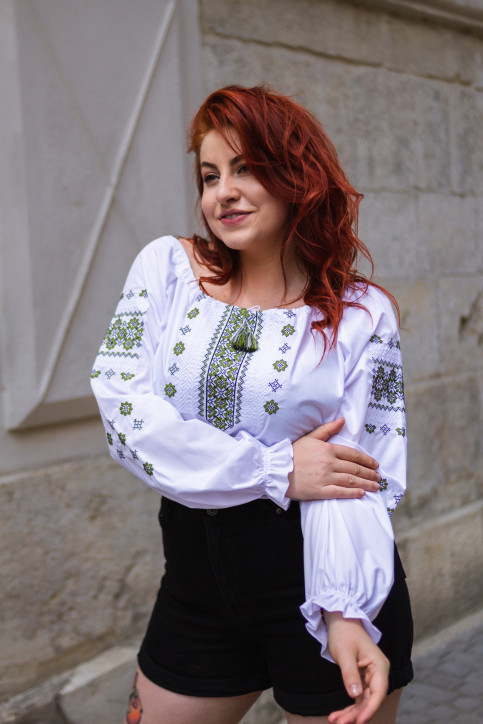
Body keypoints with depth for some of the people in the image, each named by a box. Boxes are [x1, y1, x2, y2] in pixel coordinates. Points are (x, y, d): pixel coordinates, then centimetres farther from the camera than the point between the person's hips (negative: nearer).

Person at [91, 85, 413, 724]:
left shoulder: (362, 314, -6)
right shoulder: (167, 266, -2)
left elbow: (359, 474, -9)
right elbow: (123, 413, -12)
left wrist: (348, 612, -22)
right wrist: (275, 469, -16)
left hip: (321, 580, -2)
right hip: (197, 583, 2)